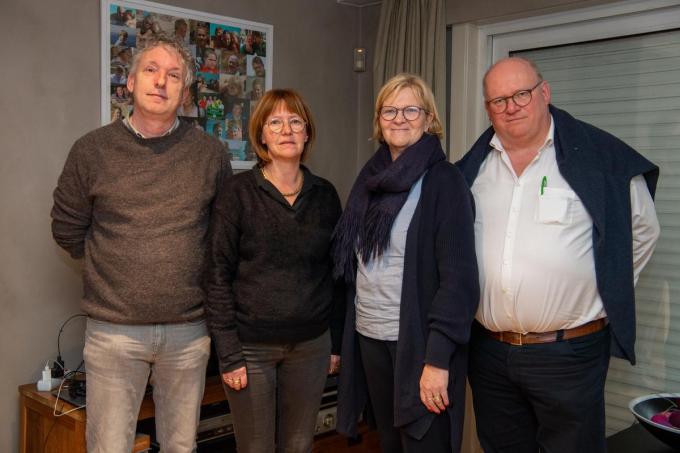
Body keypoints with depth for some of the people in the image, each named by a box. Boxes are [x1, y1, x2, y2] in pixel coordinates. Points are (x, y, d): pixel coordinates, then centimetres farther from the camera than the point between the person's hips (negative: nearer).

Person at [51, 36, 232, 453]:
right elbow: (67, 230, 9)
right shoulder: (93, 150, -2)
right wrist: (112, 264, 8)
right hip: (114, 329, 0)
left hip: (189, 329, 1)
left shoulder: (211, 153, -1)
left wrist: (191, 267, 8)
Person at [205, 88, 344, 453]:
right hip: (251, 346, -3)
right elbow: (218, 276, -7)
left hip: (311, 344, 3)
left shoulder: (325, 194, 5)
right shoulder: (238, 192, -6)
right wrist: (228, 354, -10)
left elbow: (335, 273, 10)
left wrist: (336, 341, 9)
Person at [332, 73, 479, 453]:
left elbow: (459, 277, -16)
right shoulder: (371, 178, 8)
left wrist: (438, 357, -21)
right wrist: (342, 340, 10)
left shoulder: (445, 182, -10)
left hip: (418, 341, -6)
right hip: (368, 336, 6)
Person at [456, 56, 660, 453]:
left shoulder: (602, 157, -7)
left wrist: (609, 292, 4)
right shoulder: (474, 166, 5)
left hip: (569, 351, -4)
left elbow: (642, 231, 3)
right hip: (489, 350, 4)